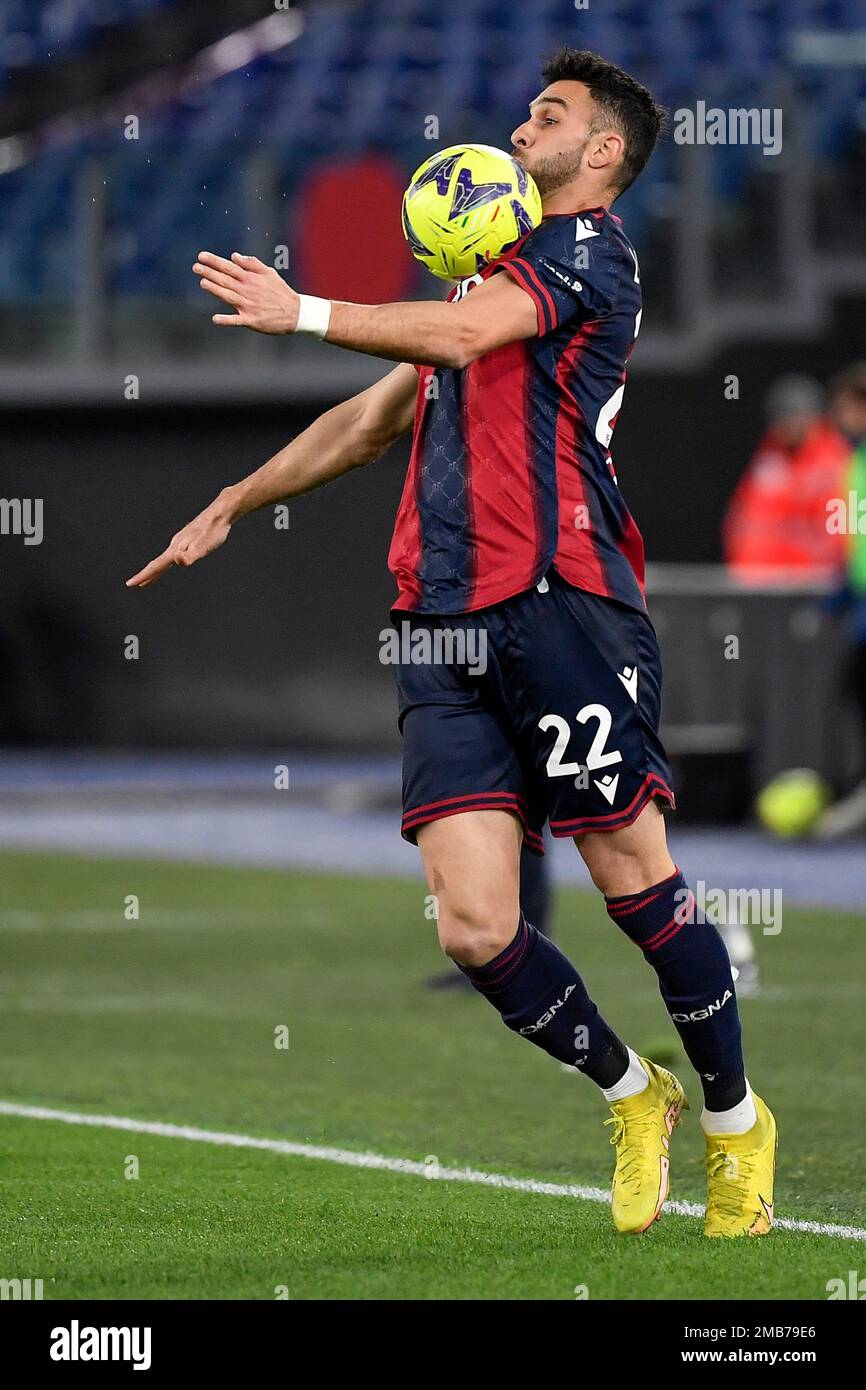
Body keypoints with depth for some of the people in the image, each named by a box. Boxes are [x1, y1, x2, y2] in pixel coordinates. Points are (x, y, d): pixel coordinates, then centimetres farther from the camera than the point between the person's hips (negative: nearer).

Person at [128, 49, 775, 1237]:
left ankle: (735, 1122, 12)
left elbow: (460, 336, -17)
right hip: (447, 625, 7)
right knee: (475, 926, -4)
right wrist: (229, 510, 38)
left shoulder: (588, 249, 1)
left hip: (560, 601, -7)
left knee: (633, 876, -5)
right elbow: (376, 419, 36)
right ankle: (631, 1098, 15)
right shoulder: (494, 271, 27)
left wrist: (302, 312, -10)